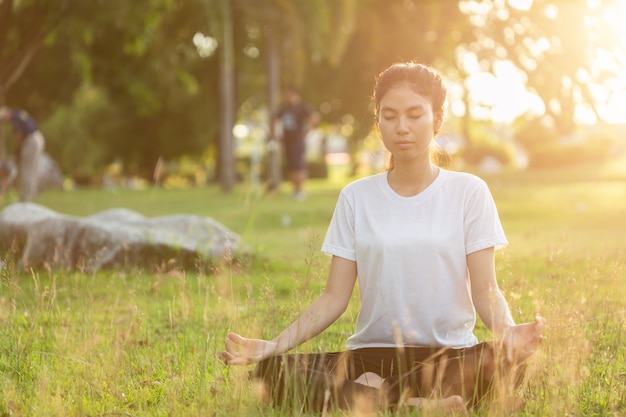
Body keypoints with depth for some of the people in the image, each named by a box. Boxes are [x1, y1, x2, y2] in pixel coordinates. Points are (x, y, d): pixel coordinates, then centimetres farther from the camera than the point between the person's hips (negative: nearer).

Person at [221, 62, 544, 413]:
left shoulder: (469, 192, 3)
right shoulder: (356, 198, 7)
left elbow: (485, 289, -3)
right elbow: (334, 297, 3)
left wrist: (507, 330, -26)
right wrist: (276, 345, -13)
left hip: (450, 354, -1)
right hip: (373, 353, 2)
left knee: (508, 362, -36)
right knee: (274, 370, -25)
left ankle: (376, 393, -21)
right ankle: (421, 404, -24)